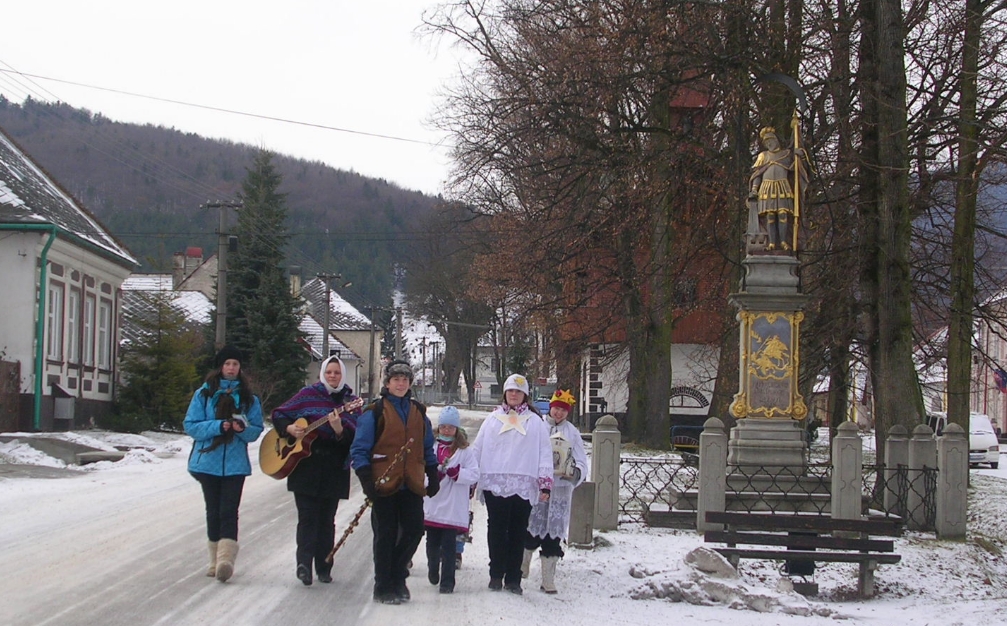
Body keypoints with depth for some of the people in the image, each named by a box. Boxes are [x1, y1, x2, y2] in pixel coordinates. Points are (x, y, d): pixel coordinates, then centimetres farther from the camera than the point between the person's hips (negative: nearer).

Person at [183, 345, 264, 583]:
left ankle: (226, 559, -22)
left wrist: (243, 429, -15)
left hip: (235, 463, 0)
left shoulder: (249, 398, 8)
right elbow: (190, 425, -2)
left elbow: (256, 430, 8)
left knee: (229, 512, -12)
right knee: (213, 511, 6)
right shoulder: (204, 394, 4)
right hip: (208, 462, 0)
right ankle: (216, 560, 15)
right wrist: (218, 427, -17)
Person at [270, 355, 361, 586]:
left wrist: (339, 429, -25)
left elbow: (355, 438, -5)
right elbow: (278, 414, 12)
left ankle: (324, 567, 12)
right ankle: (304, 562, -19)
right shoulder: (308, 394, 6)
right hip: (305, 466, -1)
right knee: (308, 516, -10)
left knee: (327, 519, 6)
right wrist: (289, 428, -8)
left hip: (334, 469, 1)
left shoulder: (350, 402, 5)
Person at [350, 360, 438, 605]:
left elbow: (427, 448, 21)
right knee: (386, 535, 1)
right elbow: (359, 449, -6)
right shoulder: (375, 412, -3)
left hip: (412, 485, 5)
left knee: (414, 530, 3)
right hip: (385, 484, -4)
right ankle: (383, 588, 12)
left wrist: (433, 476, 14)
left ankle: (397, 577, 24)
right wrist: (366, 480, -14)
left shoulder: (419, 412, 13)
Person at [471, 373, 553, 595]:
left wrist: (545, 484, -2)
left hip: (523, 486, -1)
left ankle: (513, 578, 7)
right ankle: (496, 575, 9)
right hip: (494, 484, 1)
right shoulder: (493, 419, 13)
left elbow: (545, 453, 6)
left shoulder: (535, 422, 10)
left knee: (518, 532, 2)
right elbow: (477, 449, 14)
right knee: (496, 529, 1)